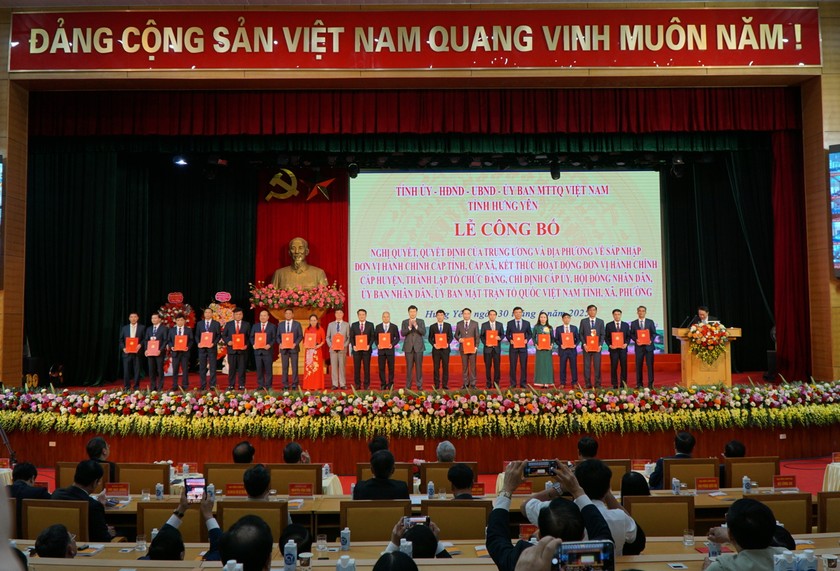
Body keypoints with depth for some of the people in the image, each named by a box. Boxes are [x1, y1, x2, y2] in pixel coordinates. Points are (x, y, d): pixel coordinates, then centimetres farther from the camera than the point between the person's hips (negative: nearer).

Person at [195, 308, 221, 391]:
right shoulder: (199, 323, 11)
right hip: (202, 347, 2)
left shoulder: (216, 324, 5)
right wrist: (198, 343, -7)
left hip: (212, 347, -2)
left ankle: (212, 385, 0)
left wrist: (214, 343, -13)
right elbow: (197, 335, 11)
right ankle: (202, 386, 9)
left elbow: (219, 335, 2)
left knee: (212, 367, -3)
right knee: (202, 367, 4)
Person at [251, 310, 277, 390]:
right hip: (257, 350, 3)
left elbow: (274, 338, 0)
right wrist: (253, 344, -6)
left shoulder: (272, 326, 5)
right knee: (259, 369, 4)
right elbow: (251, 337, 13)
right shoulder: (255, 326, 14)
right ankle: (260, 385, 10)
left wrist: (270, 345, -16)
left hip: (267, 350, -3)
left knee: (268, 369, -1)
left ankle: (268, 386, 3)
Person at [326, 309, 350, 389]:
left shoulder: (346, 325, 7)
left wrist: (344, 345, -9)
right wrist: (330, 345, -3)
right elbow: (327, 337, 12)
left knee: (342, 366, -2)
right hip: (333, 349, 1)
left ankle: (343, 384, 1)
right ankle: (335, 384, 3)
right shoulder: (330, 325, 12)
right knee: (333, 367, 0)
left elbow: (349, 337, 4)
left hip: (342, 349, -1)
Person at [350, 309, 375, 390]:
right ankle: (357, 384, 8)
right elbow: (351, 337, 7)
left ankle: (366, 385, 6)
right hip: (356, 349, 1)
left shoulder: (370, 325, 6)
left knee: (367, 367, 0)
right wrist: (353, 346, -9)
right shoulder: (354, 325, 9)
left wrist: (369, 345, -11)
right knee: (356, 368, 2)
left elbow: (372, 337, 3)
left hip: (366, 349, -1)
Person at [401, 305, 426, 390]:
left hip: (418, 347, 0)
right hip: (408, 347, 0)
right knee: (409, 367, 1)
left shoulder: (421, 321, 7)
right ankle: (408, 385, 6)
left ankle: (419, 385, 3)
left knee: (419, 366, -1)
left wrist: (416, 326, -18)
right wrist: (409, 327, -18)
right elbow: (402, 333, -3)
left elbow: (423, 332, -5)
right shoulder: (405, 322, 8)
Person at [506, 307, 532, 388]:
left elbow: (530, 334, 10)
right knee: (513, 366, 1)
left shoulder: (526, 323, 7)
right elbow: (507, 334, 8)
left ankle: (523, 383, 8)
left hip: (523, 347, 1)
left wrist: (526, 339, -8)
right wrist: (510, 340, -11)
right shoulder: (510, 323, 4)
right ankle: (513, 383, 7)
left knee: (524, 366, 1)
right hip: (513, 347, -1)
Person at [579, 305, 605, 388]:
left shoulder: (600, 321, 9)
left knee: (597, 366, -2)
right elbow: (581, 334, 5)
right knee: (587, 366, 0)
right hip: (586, 347, 0)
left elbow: (602, 335, 6)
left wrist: (600, 345, -6)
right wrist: (584, 344, -7)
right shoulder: (583, 321, 7)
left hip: (597, 347, 0)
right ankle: (588, 384, 4)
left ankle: (597, 383, 3)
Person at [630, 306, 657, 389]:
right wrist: (636, 340, -12)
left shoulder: (650, 322, 7)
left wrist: (651, 340, -11)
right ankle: (639, 384, 8)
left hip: (648, 345, 0)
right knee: (638, 365, 2)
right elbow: (631, 334, 7)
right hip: (639, 346, 0)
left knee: (650, 365, -2)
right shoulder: (633, 323, 8)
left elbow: (654, 333, 6)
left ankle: (650, 383, 3)